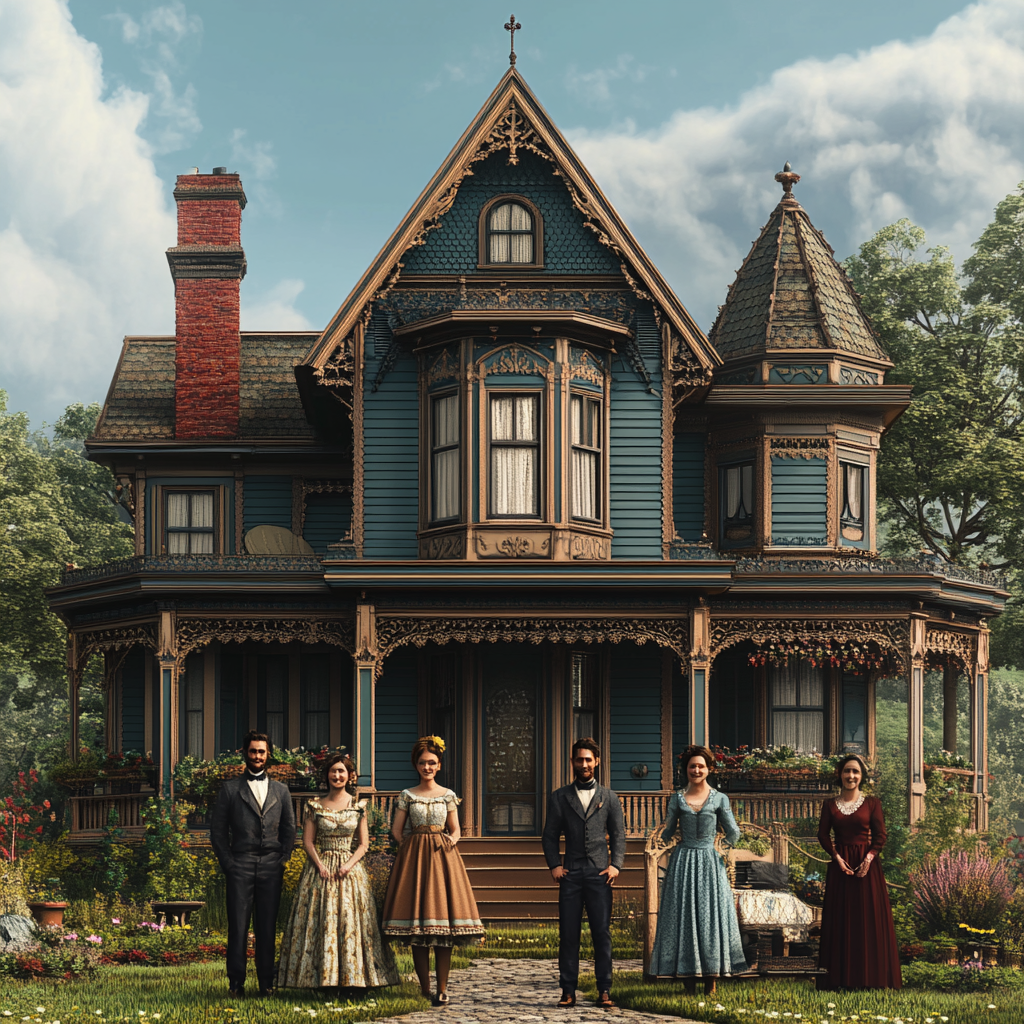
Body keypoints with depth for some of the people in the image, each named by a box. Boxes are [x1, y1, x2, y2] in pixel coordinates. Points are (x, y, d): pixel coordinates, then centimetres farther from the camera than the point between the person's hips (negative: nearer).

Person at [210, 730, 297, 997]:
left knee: (267, 928, 1)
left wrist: (283, 859, 4)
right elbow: (217, 830, 6)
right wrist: (227, 863, -2)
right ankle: (236, 983, -1)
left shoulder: (280, 791, 16)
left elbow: (289, 829, 17)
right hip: (240, 867, -2)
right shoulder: (231, 789, 9)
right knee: (238, 927, -5)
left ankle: (266, 983, 7)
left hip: (271, 868, 2)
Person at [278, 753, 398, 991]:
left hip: (350, 870, 0)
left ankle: (351, 978, -1)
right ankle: (321, 980, -5)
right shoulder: (316, 806, 5)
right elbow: (307, 840, 2)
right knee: (320, 922, -5)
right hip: (320, 869, 0)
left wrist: (348, 865, -11)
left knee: (350, 921, -4)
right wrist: (320, 865, -11)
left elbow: (363, 844, 4)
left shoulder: (358, 806, 5)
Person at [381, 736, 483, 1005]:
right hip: (413, 858, 0)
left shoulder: (448, 796, 8)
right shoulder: (407, 795, 7)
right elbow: (397, 829, 7)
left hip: (442, 856, 0)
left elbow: (455, 829, 9)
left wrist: (451, 840, -10)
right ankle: (424, 989, 2)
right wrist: (414, 847, -2)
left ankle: (442, 989, -3)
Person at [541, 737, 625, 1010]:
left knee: (602, 933, -3)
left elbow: (618, 835, 12)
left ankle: (604, 990, 1)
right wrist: (554, 864, -2)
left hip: (599, 873, 0)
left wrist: (615, 865, -2)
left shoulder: (609, 798, 13)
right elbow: (549, 836, 12)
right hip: (570, 874, 0)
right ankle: (568, 991, 2)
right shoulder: (559, 798, 12)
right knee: (568, 934, -2)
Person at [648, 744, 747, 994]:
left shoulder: (719, 799, 3)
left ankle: (711, 984, 3)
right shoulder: (677, 799, 6)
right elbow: (667, 834, 10)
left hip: (709, 863, -1)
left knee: (711, 916, -2)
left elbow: (733, 836, 5)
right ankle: (689, 985, 5)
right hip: (683, 862, 1)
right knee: (683, 916, -1)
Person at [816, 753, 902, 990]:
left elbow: (880, 836, -1)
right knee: (840, 919, 0)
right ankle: (840, 978, 2)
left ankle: (868, 977, 2)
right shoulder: (830, 805, 8)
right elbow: (823, 835, 1)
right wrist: (837, 857, -13)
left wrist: (869, 858, -15)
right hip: (840, 864, 1)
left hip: (867, 864, -1)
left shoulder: (872, 803, 4)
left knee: (870, 918, -2)